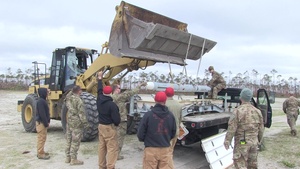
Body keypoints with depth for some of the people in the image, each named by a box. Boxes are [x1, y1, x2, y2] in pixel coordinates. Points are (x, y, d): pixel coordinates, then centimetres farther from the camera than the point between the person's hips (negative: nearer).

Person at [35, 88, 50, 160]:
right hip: (41, 122, -10)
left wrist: (47, 121, 13)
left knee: (43, 137, 17)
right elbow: (42, 114, -22)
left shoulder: (43, 100, 13)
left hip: (43, 122, 10)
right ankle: (40, 154, 4)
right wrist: (46, 123, -19)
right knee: (41, 138, -3)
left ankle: (41, 152, 28)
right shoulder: (40, 101, -19)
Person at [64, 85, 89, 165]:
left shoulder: (69, 99, 3)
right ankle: (73, 159, 6)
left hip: (69, 122, 8)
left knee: (69, 140, 16)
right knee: (75, 142, 0)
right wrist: (85, 123, -13)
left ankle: (68, 157, 26)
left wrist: (72, 90, 20)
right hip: (76, 124, -8)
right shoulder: (78, 100, -18)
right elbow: (81, 113, -20)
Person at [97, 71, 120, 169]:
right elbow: (116, 119, -20)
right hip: (109, 127, -8)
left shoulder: (99, 100, -1)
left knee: (101, 147, 14)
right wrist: (117, 123, 4)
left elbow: (99, 91, 18)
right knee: (112, 148, -2)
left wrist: (100, 78, 29)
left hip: (101, 126, 8)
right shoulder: (112, 104, -20)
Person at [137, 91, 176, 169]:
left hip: (151, 149, -3)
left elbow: (140, 132, -6)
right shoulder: (171, 115, -1)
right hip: (165, 149, 3)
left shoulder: (148, 115, -12)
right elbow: (173, 133, 10)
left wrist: (146, 140, 15)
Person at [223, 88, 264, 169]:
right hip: (254, 142, 6)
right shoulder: (257, 111, 3)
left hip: (242, 143, -6)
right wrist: (259, 140, 24)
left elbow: (231, 129, -16)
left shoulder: (237, 111, -16)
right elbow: (261, 129, 10)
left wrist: (227, 141, -7)